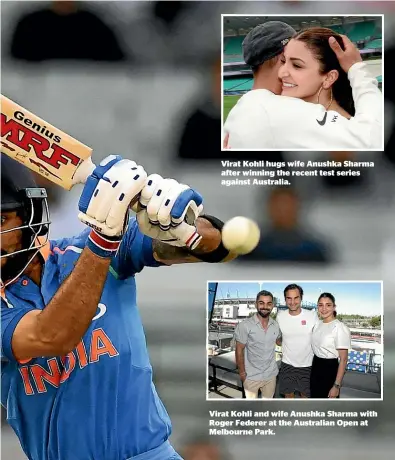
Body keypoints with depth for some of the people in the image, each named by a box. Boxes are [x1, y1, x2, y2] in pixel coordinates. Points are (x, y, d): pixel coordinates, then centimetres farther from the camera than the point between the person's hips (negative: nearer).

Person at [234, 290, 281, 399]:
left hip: (271, 374, 4)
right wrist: (242, 372, -10)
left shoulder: (276, 325, -2)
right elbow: (239, 350, -10)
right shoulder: (245, 326, -16)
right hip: (251, 376, -4)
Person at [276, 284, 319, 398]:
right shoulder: (280, 316, -9)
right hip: (287, 364, 2)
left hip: (307, 365, -2)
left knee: (305, 394, 12)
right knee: (288, 394, 13)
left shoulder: (312, 315, -14)